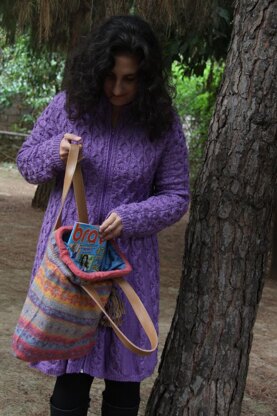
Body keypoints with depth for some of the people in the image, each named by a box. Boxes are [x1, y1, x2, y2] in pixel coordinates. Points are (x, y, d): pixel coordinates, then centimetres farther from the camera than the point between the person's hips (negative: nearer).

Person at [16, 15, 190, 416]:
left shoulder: (162, 123, -6)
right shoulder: (68, 104, -3)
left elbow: (176, 196, -1)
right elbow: (26, 161, 7)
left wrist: (130, 219, -19)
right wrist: (55, 152, -16)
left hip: (128, 263, 0)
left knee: (123, 374, 10)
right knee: (70, 372, 5)